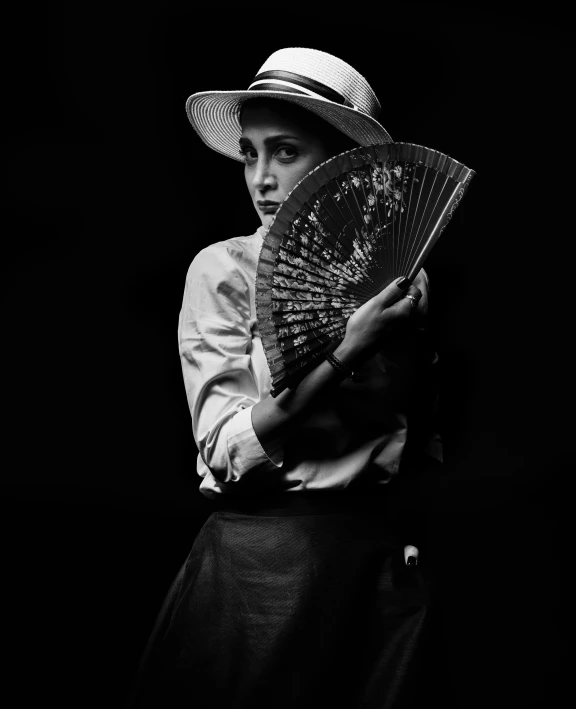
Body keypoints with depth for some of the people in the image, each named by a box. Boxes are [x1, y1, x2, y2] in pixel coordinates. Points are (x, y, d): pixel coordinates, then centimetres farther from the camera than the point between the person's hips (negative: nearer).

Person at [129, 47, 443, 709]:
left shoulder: (400, 275, 1)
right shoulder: (223, 270, -6)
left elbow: (423, 444, 12)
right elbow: (229, 450, -16)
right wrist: (349, 351, -23)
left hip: (378, 557, 2)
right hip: (257, 551, -2)